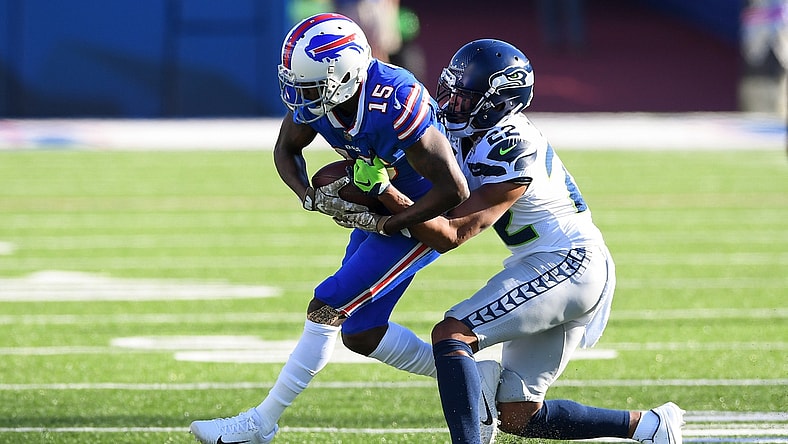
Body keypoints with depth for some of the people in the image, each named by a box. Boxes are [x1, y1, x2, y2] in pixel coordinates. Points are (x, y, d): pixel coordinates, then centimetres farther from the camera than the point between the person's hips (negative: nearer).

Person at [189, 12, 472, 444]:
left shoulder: (395, 108, -37)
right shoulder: (315, 93, -16)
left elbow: (453, 190, -30)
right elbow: (286, 150, 5)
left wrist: (383, 226, -24)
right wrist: (310, 196, -14)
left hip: (422, 215, -8)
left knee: (328, 307, -11)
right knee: (361, 334, 12)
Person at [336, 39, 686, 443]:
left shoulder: (512, 155, -23)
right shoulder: (467, 134, 3)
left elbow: (449, 235, -24)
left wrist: (384, 190, -30)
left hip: (568, 264, -10)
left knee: (451, 334, -22)